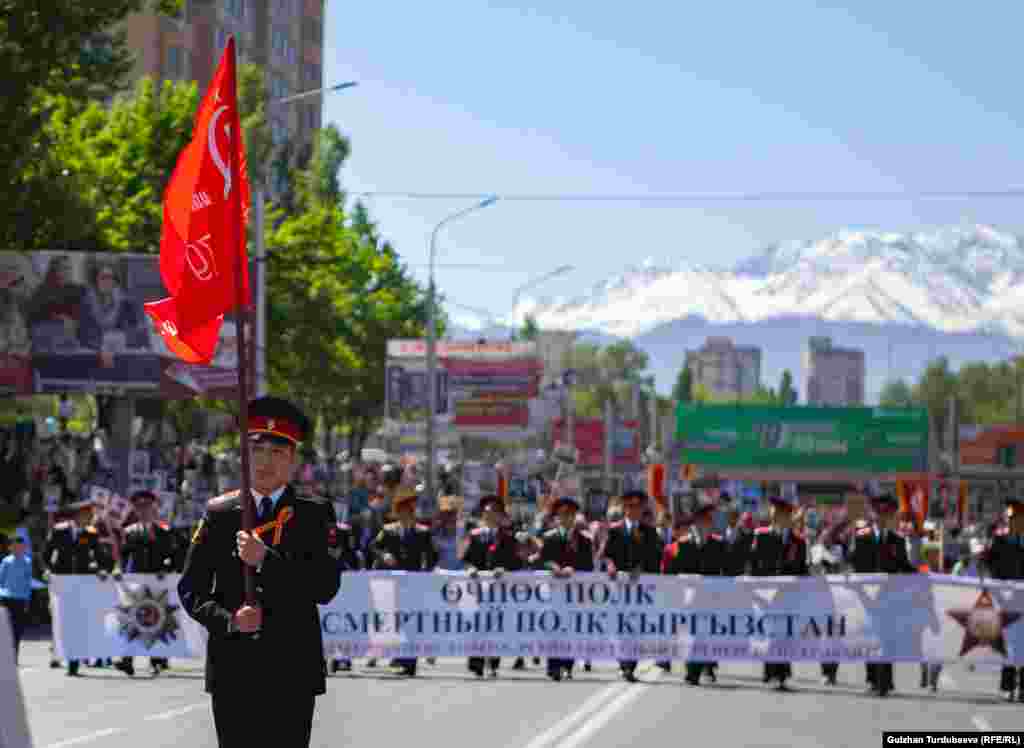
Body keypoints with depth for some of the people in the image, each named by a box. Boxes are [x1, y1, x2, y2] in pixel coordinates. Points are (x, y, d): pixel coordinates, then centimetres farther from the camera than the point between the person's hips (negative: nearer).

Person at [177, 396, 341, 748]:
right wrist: (228, 619, -11)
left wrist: (265, 559, -18)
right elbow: (191, 589, 8)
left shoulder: (314, 514, 5)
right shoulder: (219, 513, 9)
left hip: (293, 671, -1)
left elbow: (326, 587, -8)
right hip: (233, 672, 1)